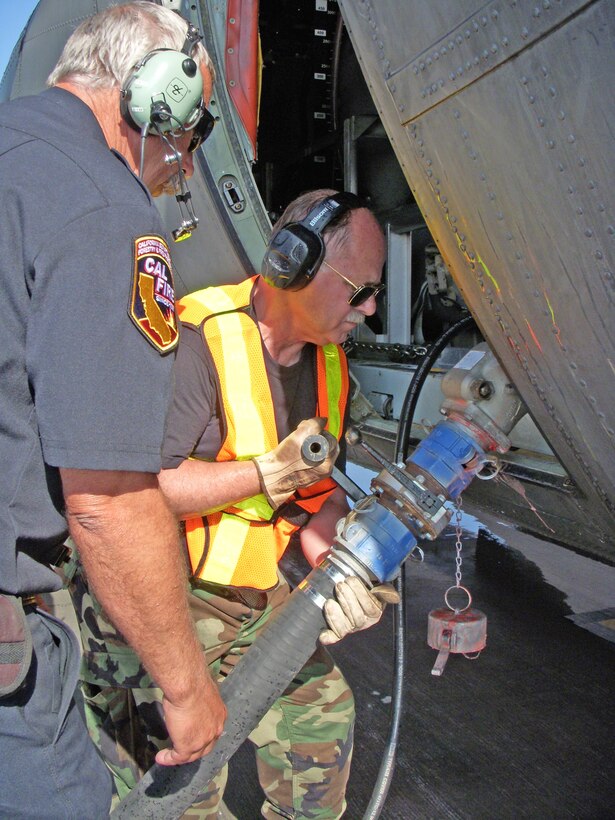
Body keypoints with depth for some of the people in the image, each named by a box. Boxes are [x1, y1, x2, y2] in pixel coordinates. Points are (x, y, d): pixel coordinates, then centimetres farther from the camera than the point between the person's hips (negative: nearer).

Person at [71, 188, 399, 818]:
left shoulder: (327, 360, 2)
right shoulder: (198, 342, -25)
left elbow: (319, 492, 3)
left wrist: (345, 570, -16)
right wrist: (275, 472, -27)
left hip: (252, 591, 8)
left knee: (320, 704, 13)